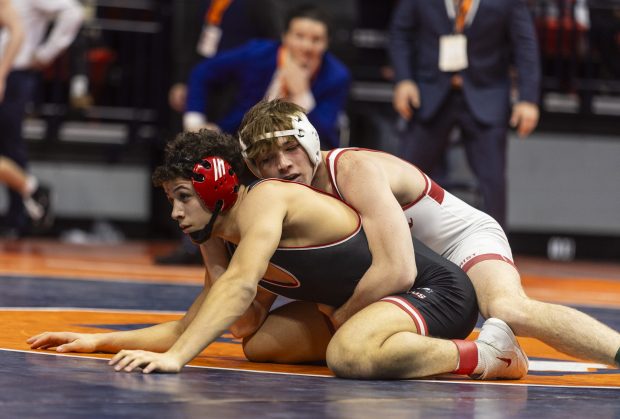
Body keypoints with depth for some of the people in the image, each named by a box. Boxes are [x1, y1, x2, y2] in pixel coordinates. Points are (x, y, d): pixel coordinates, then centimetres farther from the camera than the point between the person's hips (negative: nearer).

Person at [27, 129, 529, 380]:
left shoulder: (265, 198, -17)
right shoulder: (224, 247, 10)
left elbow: (240, 286, -31)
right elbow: (192, 326, 14)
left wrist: (173, 358, -39)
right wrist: (99, 341, 4)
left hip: (439, 290, -11)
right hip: (375, 301, 11)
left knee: (350, 355, -38)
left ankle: (484, 356, -17)